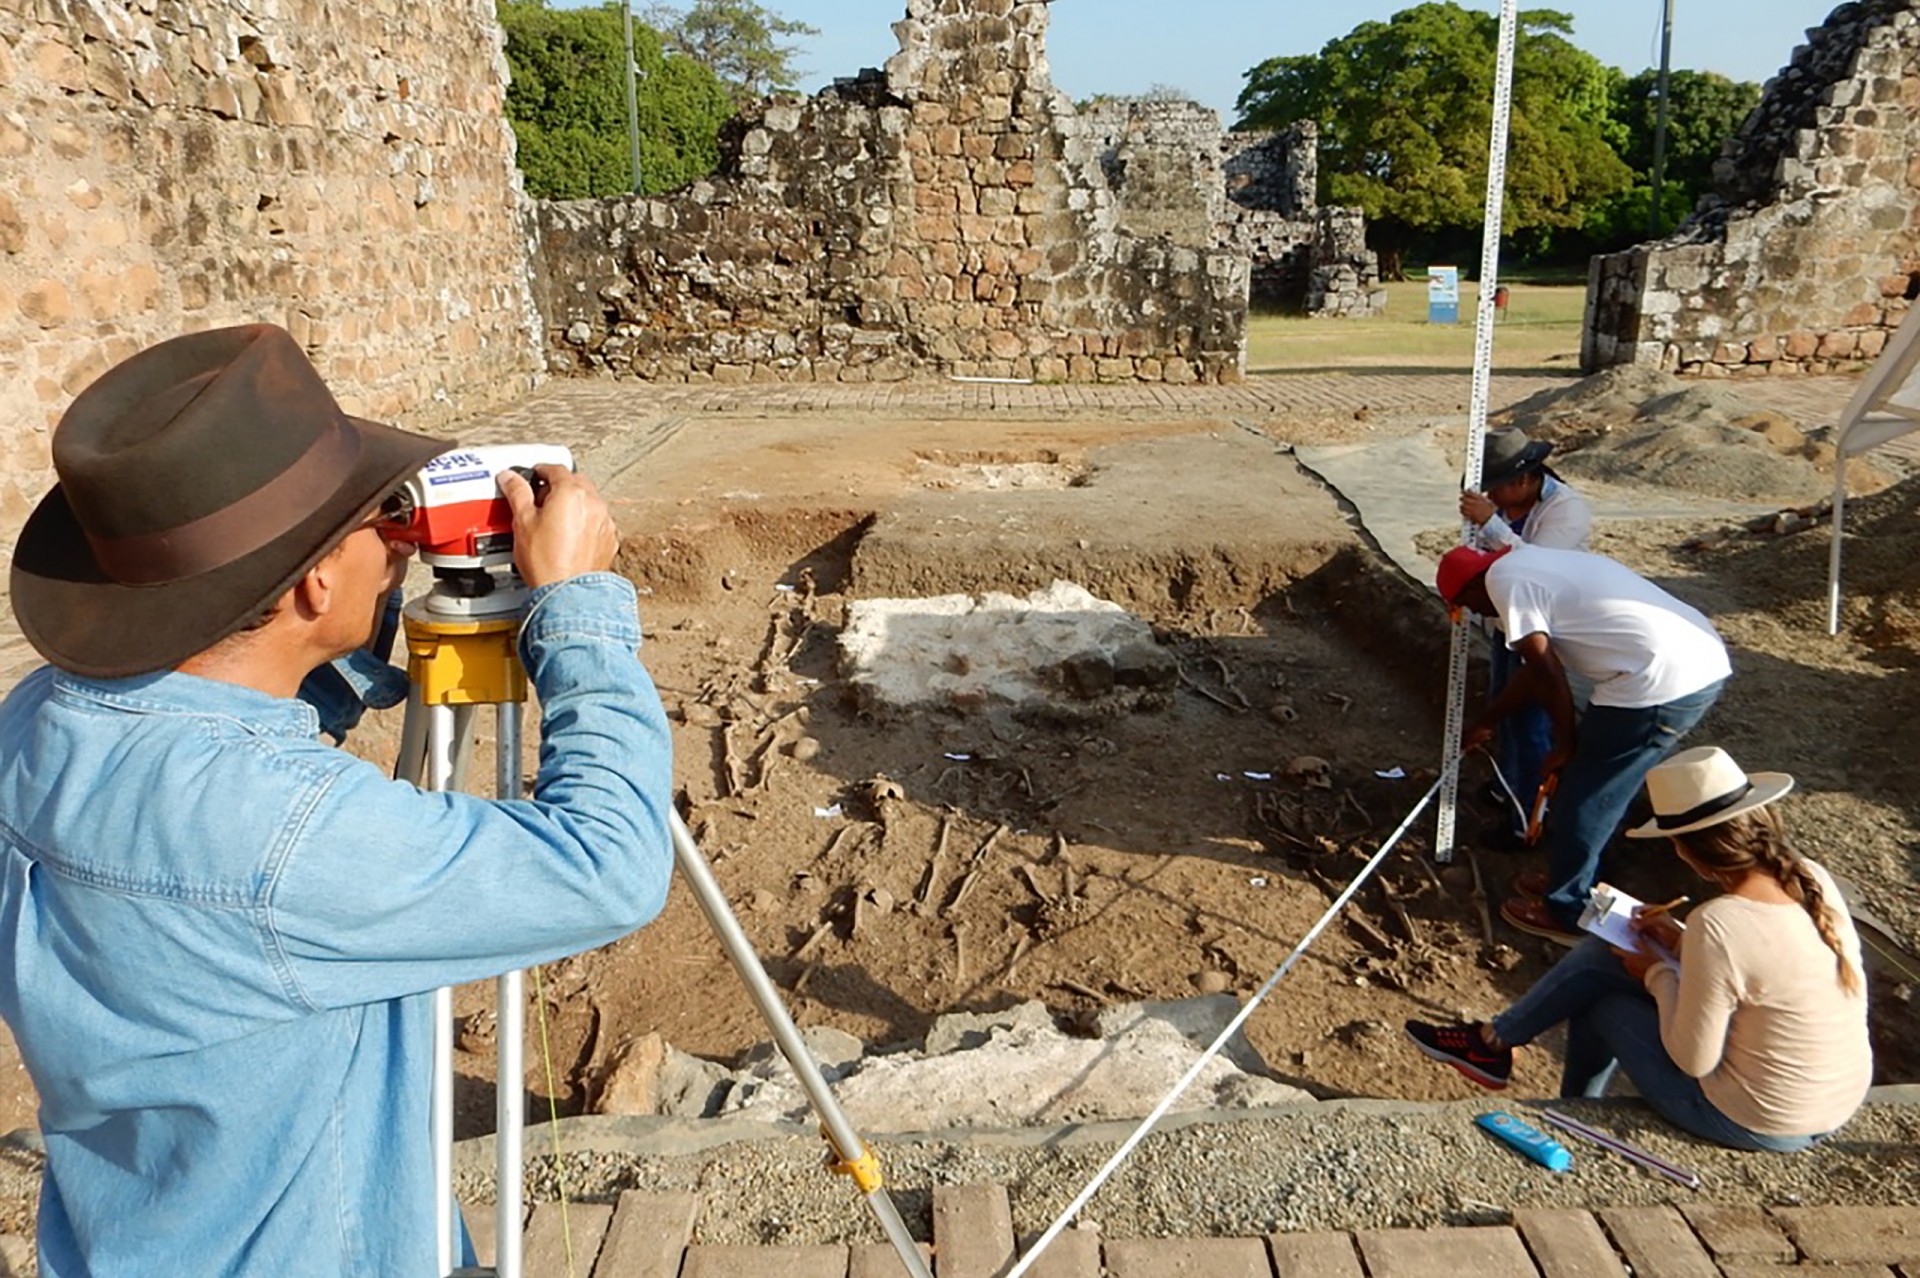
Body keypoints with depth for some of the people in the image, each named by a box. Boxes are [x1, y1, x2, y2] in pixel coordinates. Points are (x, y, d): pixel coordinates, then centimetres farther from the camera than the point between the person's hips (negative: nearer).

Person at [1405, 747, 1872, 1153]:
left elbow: (1693, 1060, -21)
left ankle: (1492, 1043, 32)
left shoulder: (1719, 924, -31)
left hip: (1756, 1123, -7)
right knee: (1601, 953, 13)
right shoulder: (1812, 879, -7)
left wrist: (1657, 975, -8)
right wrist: (1682, 945, 6)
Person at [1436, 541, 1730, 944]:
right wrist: (1485, 722, 44)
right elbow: (1538, 667, 34)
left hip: (1661, 681, -9)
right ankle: (1572, 881, 40)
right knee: (1595, 787, 24)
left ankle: (1565, 912, 24)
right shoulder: (1531, 564, 24)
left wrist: (1565, 743, 6)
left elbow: (1547, 674, -7)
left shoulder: (1503, 578, -4)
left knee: (1582, 797, 8)